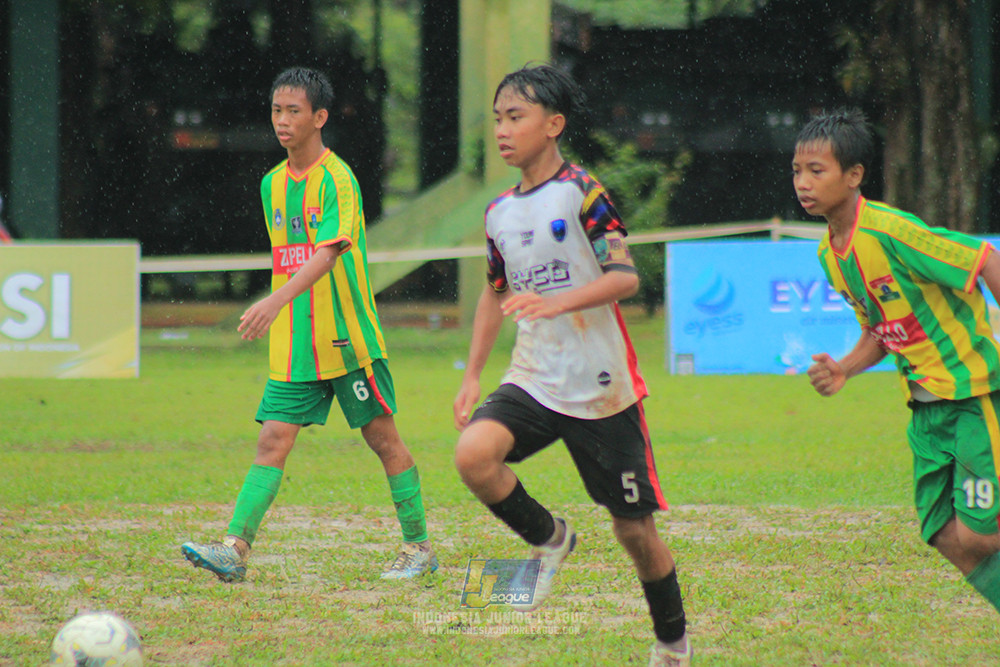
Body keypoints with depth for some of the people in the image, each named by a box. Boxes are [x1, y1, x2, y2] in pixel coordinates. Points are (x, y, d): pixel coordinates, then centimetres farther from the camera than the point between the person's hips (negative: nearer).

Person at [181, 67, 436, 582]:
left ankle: (418, 546, 15)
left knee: (382, 438, 4)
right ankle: (236, 548, -13)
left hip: (347, 340, -6)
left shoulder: (337, 179, -13)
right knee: (272, 441, -4)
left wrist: (276, 301, -39)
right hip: (293, 346, 6)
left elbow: (329, 252, -27)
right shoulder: (272, 184, 11)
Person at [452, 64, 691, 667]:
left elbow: (625, 276, -18)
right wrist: (473, 376, 18)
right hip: (534, 383, 5)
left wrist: (557, 303, -32)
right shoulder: (501, 211, 10)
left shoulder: (581, 192, -9)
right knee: (474, 454, -25)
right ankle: (548, 540, 1)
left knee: (634, 529, 2)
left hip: (602, 389, -5)